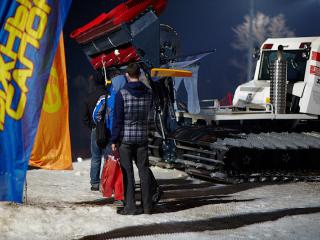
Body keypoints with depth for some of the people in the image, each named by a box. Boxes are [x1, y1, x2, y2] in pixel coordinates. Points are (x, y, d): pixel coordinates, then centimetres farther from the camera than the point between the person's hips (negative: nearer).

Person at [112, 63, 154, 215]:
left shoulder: (122, 94, -11)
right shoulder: (148, 93, 2)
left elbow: (117, 119, -11)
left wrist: (114, 140, -6)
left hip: (125, 138, -4)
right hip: (142, 138, 4)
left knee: (127, 172, 1)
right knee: (144, 171, 9)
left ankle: (130, 206, 0)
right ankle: (147, 206, 12)